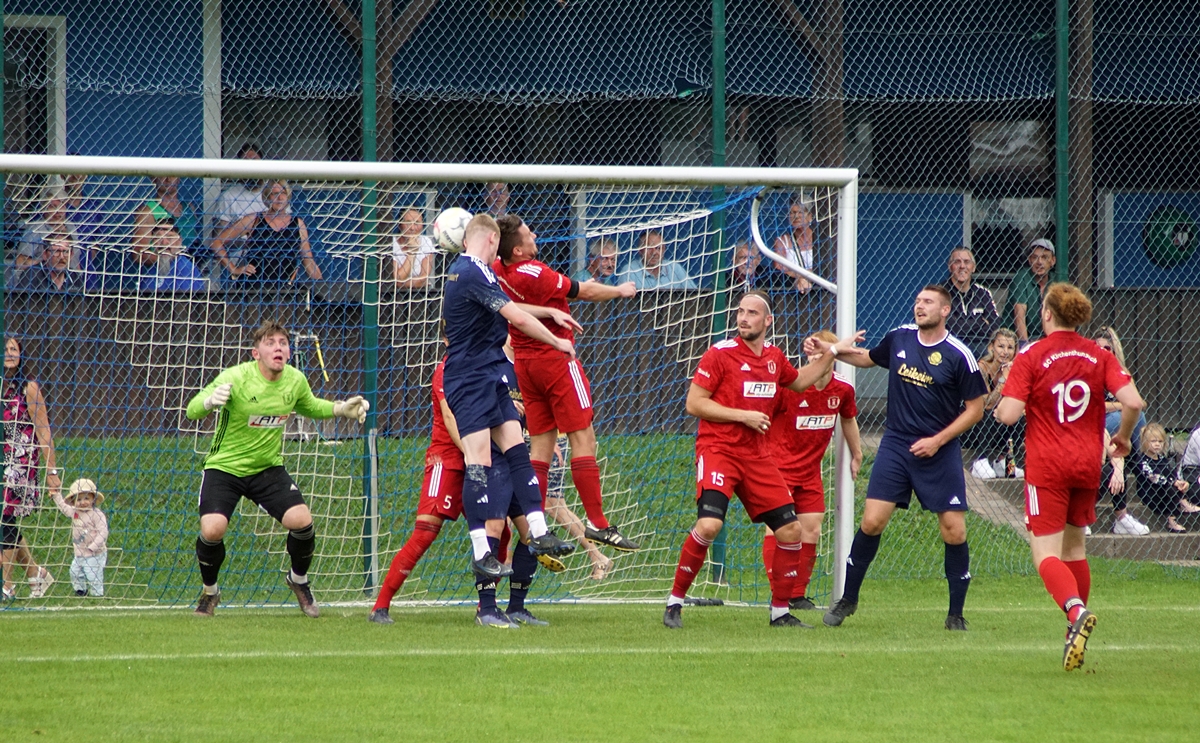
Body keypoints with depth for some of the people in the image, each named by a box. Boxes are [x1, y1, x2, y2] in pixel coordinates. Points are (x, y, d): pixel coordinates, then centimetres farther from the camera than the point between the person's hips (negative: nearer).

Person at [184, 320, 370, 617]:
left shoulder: (295, 380, -4)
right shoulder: (235, 378, -20)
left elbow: (310, 406, 19)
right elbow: (192, 410, -22)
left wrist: (341, 409, 2)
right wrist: (210, 402, -45)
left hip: (268, 469, 4)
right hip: (224, 467, -3)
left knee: (301, 521, -16)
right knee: (212, 529, -24)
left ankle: (299, 580, 17)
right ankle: (209, 592, 6)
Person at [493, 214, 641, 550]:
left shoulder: (497, 271, -2)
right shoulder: (534, 274, -22)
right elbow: (584, 292, -10)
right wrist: (619, 291, 5)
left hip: (524, 361, 8)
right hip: (556, 359, -8)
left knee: (540, 445, 9)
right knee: (582, 439, -4)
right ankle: (597, 523, -8)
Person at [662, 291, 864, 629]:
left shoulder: (774, 357, 11)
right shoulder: (721, 354, -8)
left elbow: (799, 381, 33)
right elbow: (693, 403, -10)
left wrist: (832, 353, 25)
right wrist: (743, 416, -14)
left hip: (757, 456, 6)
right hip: (717, 449, -6)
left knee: (790, 530, 2)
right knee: (709, 524, -26)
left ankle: (780, 611, 16)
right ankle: (674, 603, -12)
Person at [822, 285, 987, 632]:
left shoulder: (958, 355, -9)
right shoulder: (899, 338, 3)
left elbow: (975, 408, -4)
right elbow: (868, 358, 25)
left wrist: (937, 440, -12)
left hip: (939, 451, -3)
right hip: (896, 445, 3)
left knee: (954, 532, -5)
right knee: (871, 522, -6)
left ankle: (956, 615, 9)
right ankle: (848, 599, 10)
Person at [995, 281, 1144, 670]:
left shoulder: (1032, 356, -8)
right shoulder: (1099, 356, 2)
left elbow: (1009, 414, -15)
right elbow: (1133, 401, -9)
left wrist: (1000, 407, 9)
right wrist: (1122, 437, 10)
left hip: (1047, 465, -4)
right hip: (1088, 462, 4)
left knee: (1046, 553, -6)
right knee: (1075, 547, 21)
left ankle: (1076, 610, -34)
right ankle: (1076, 635, 25)